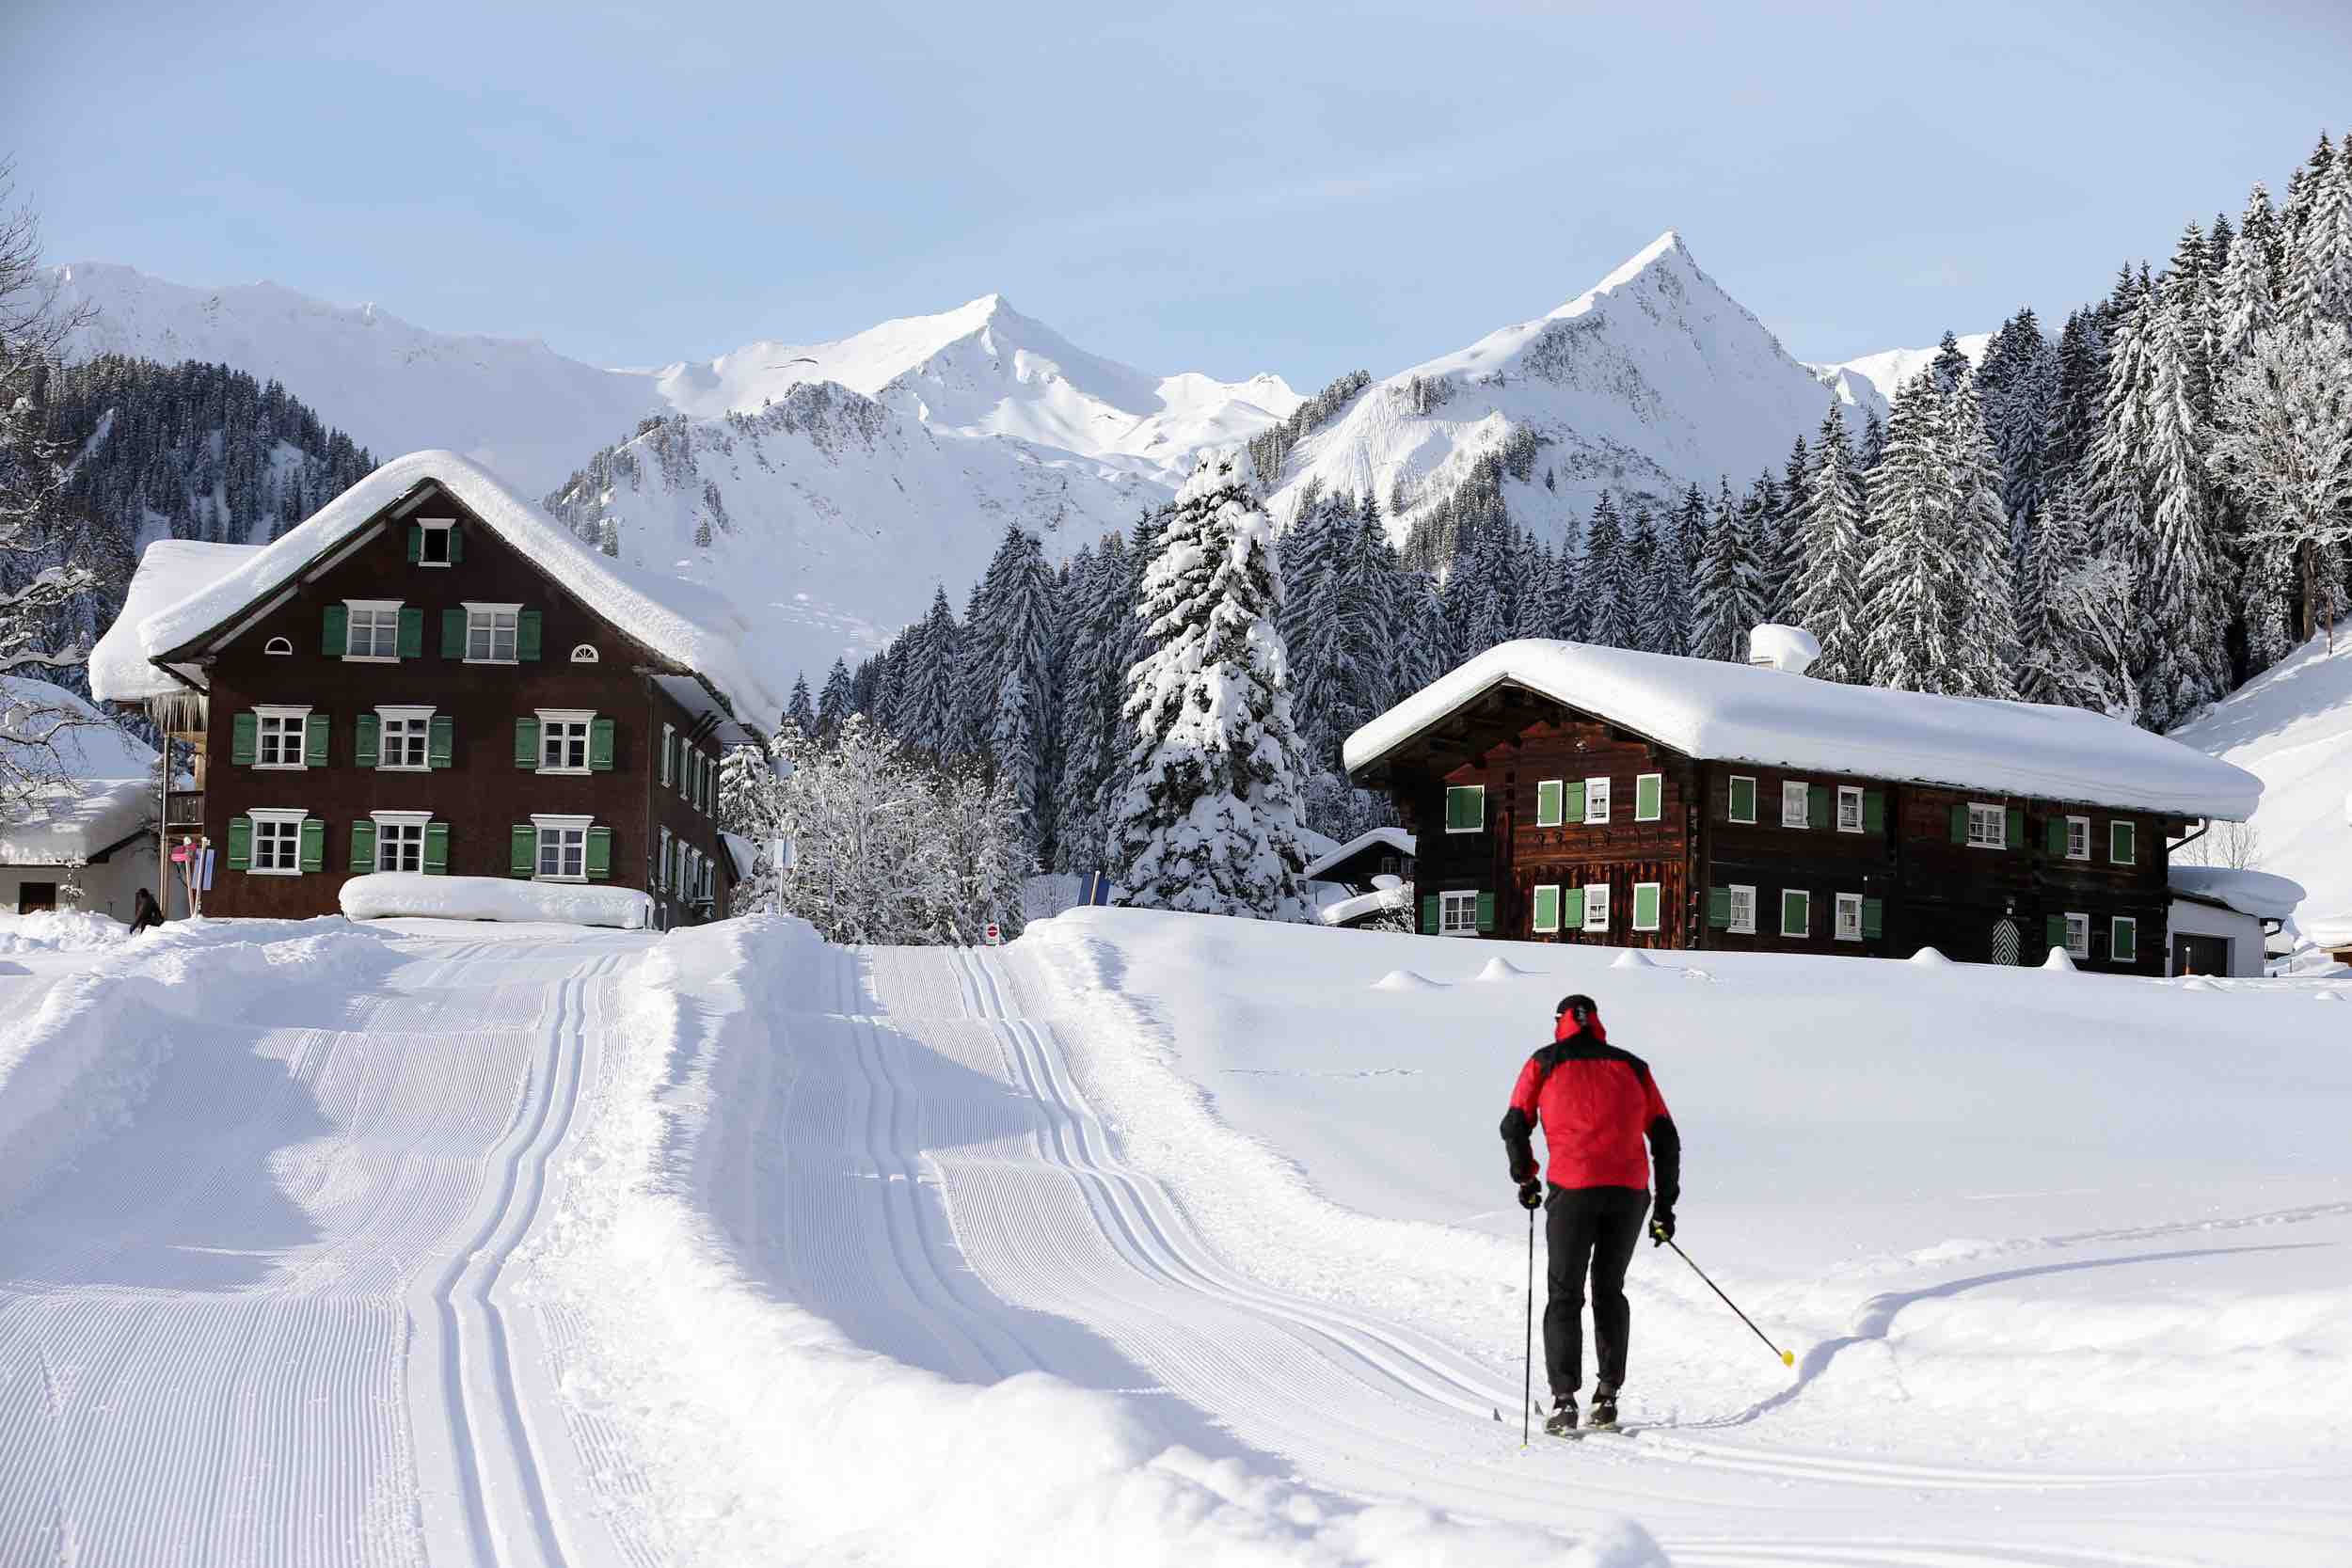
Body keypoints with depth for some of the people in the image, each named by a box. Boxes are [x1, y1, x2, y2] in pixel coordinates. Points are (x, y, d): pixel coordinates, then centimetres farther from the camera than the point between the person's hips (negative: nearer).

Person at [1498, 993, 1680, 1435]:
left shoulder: (1544, 1063, 12)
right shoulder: (1632, 1066, 18)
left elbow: (1515, 1126, 8)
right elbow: (1665, 1137, 14)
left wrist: (1526, 1180, 23)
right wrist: (1665, 1204, 18)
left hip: (1573, 1189, -2)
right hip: (1630, 1190, 2)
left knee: (1565, 1295, 5)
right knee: (1609, 1290, 18)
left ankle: (1564, 1400, -7)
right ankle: (1608, 1395, 13)